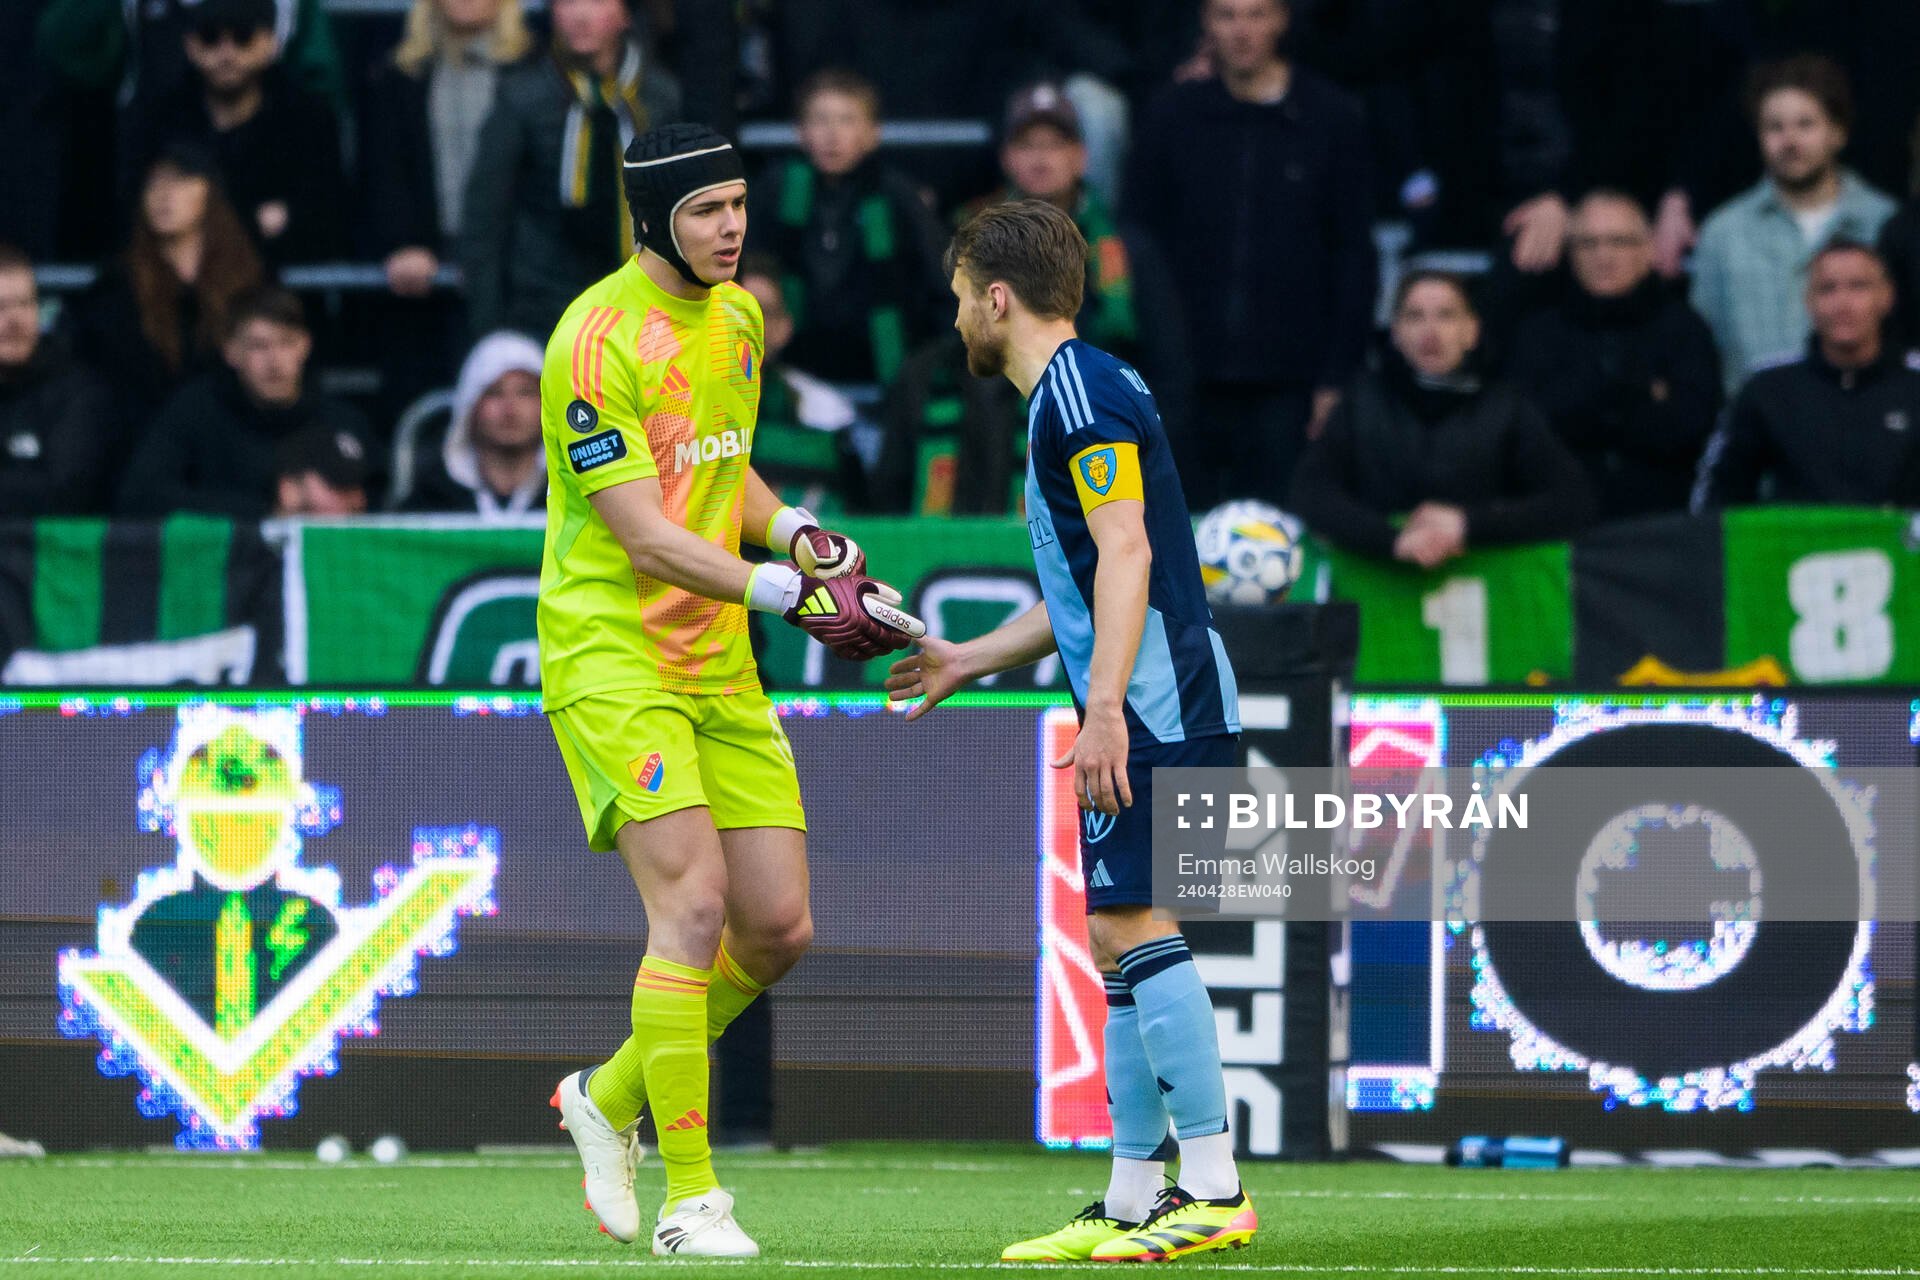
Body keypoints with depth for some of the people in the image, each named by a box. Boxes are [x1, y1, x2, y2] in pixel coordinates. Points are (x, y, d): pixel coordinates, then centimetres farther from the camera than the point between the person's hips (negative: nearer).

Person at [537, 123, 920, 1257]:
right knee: (692, 898, -20)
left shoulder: (740, 316, 10)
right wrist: (796, 595, -27)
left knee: (778, 930, 3)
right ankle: (690, 1198, -15)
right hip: (609, 650, -8)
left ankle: (611, 1098, 26)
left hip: (721, 659, 8)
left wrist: (794, 531, 4)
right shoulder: (598, 339, -16)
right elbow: (645, 535, -20)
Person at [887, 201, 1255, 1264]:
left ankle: (1216, 1189, -17)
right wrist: (970, 660, 36)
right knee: (1118, 944, 10)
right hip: (1139, 713, 11)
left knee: (1135, 930, -14)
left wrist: (1105, 706, -27)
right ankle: (1136, 1199, 12)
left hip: (1154, 703, -11)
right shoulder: (1072, 397, 22)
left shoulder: (1082, 390, -10)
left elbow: (1126, 552, -20)